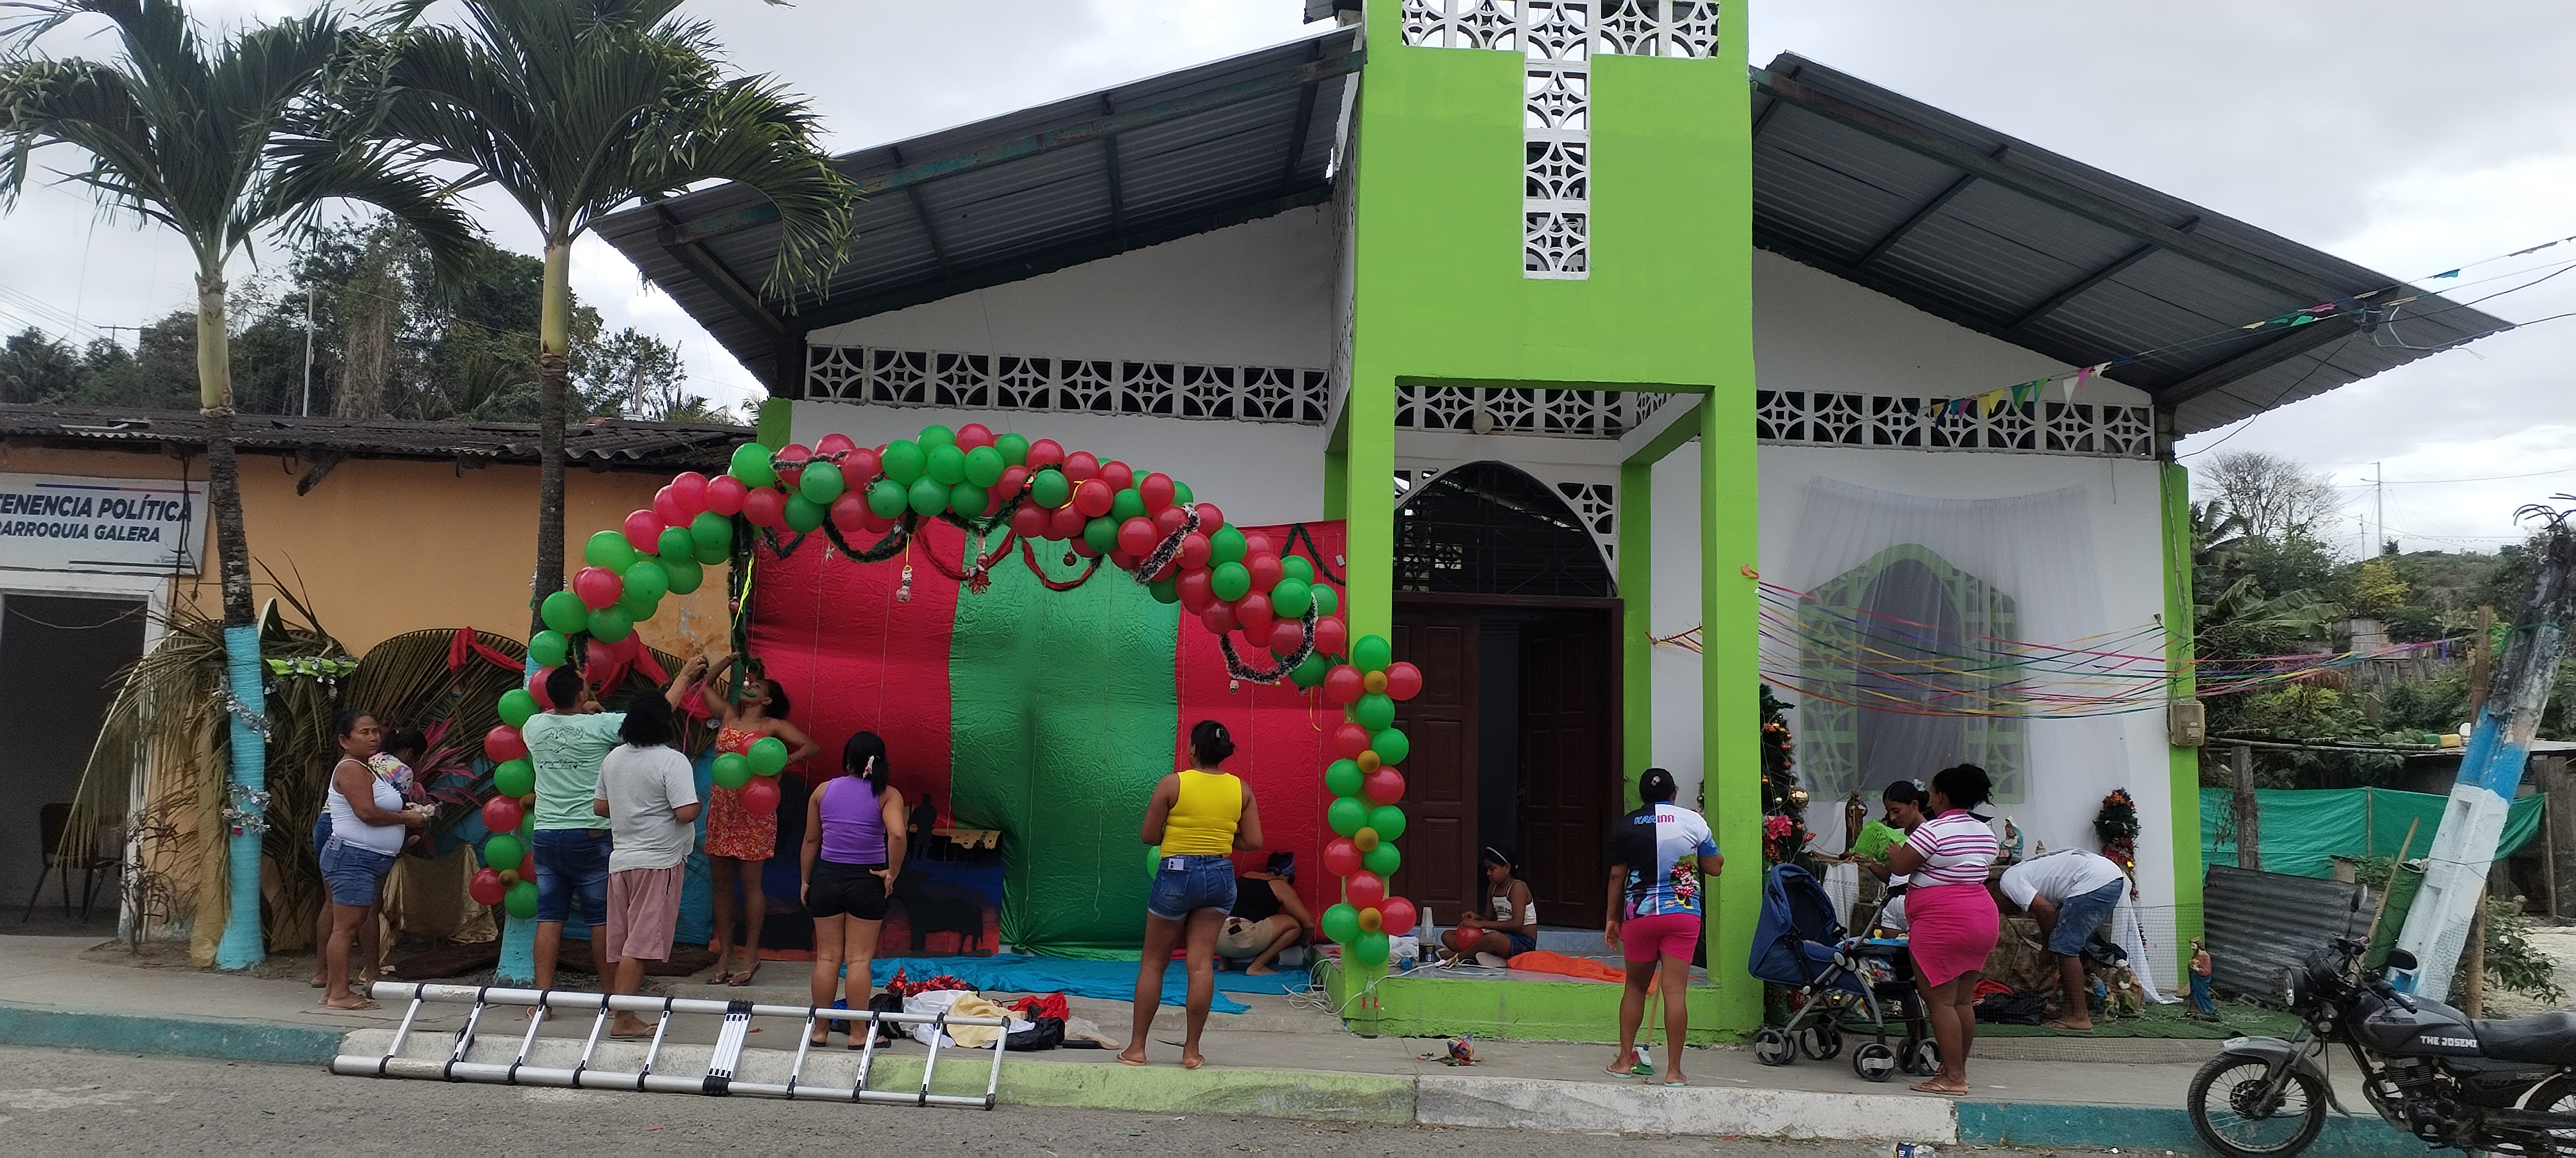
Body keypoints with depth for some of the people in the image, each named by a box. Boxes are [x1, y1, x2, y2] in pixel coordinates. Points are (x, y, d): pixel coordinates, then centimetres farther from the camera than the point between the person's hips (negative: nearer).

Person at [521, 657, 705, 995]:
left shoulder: (533, 726, 2)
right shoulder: (599, 726, -10)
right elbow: (658, 711, -1)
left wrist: (579, 711, 35)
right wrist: (684, 676, 12)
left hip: (546, 836, 4)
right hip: (588, 837, -4)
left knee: (549, 917, 6)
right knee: (602, 918, 3)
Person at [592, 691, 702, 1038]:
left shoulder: (613, 759, 9)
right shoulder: (672, 761, -13)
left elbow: (599, 806, 18)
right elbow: (686, 813, -20)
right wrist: (697, 802, 1)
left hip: (621, 859, 7)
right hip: (659, 860, -7)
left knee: (619, 941, 13)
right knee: (640, 942, -7)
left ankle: (619, 1001, 22)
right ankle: (623, 1020, -8)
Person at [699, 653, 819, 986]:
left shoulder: (773, 726, -1)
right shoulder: (728, 715, 13)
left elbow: (811, 747, -10)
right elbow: (708, 684, 22)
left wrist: (783, 761, -24)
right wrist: (733, 659, 12)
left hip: (754, 811, -5)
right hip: (721, 808, 5)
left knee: (750, 883, -1)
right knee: (721, 883, 7)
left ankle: (751, 955, 7)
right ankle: (725, 953, 14)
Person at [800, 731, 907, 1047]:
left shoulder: (823, 791, 3)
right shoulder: (888, 795, -7)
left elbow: (811, 840, 8)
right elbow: (897, 834, -24)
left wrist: (806, 880, 17)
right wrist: (892, 872, -11)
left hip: (827, 877, 3)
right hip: (866, 881, -2)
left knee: (827, 957, 11)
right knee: (859, 960, 4)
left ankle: (819, 1030, 17)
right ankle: (858, 1034, 7)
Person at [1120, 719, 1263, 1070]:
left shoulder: (1173, 784, -9)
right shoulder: (1242, 789, 1)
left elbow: (1149, 836, -6)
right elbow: (1253, 841, 2)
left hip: (1177, 874, -3)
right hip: (1220, 876, 3)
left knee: (1153, 963, 9)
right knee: (1202, 963, 4)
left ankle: (1137, 1047, 14)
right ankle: (1192, 1051, 5)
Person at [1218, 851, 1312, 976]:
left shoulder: (1246, 876, 26)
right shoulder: (1281, 886, 10)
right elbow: (1309, 924, 11)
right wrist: (1302, 942, 33)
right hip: (1237, 938, -7)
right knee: (1294, 924, 8)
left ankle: (1226, 960, 21)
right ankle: (1256, 967, 3)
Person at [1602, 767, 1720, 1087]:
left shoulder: (1625, 826, 1)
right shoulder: (1693, 821, -1)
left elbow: (1617, 875, 2)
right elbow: (1715, 867, 4)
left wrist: (1613, 918, 10)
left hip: (1639, 915, 1)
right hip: (1683, 915, -1)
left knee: (1636, 986, 17)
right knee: (1675, 990, -2)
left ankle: (1625, 1060, 20)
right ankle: (1674, 1070, -2)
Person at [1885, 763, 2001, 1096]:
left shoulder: (1934, 829, -14)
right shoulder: (1985, 832, 12)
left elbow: (1900, 867, -12)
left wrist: (1892, 851, 8)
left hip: (1941, 922, -9)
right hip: (1983, 916, 9)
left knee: (1940, 1000, -5)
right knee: (1963, 1000, 13)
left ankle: (1953, 1078, -6)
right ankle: (1958, 1069, 18)